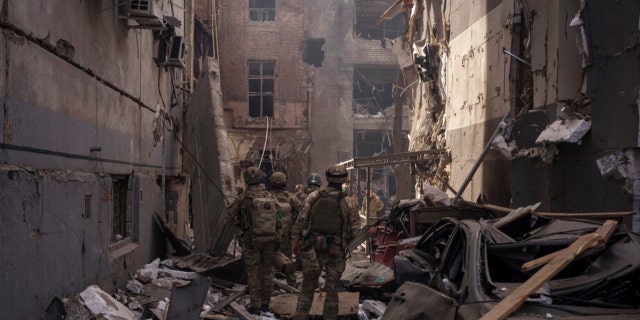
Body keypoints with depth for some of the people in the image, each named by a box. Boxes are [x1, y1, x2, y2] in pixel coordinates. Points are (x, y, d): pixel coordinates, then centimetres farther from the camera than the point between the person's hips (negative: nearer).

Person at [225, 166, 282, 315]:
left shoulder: (243, 199, -12)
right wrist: (277, 240, 8)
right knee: (266, 271, 14)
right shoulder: (271, 197, -2)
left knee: (253, 273, 6)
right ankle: (265, 303, 21)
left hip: (251, 241, -3)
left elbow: (229, 216, 2)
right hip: (269, 241, 3)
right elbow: (279, 222, 0)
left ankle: (255, 306, 9)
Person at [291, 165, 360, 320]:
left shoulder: (313, 197, -5)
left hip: (312, 249, 1)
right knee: (332, 290, 10)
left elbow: (301, 221, -4)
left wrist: (296, 243, 6)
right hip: (336, 252, -1)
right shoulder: (348, 202, -6)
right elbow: (353, 231, -4)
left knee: (307, 287, 14)